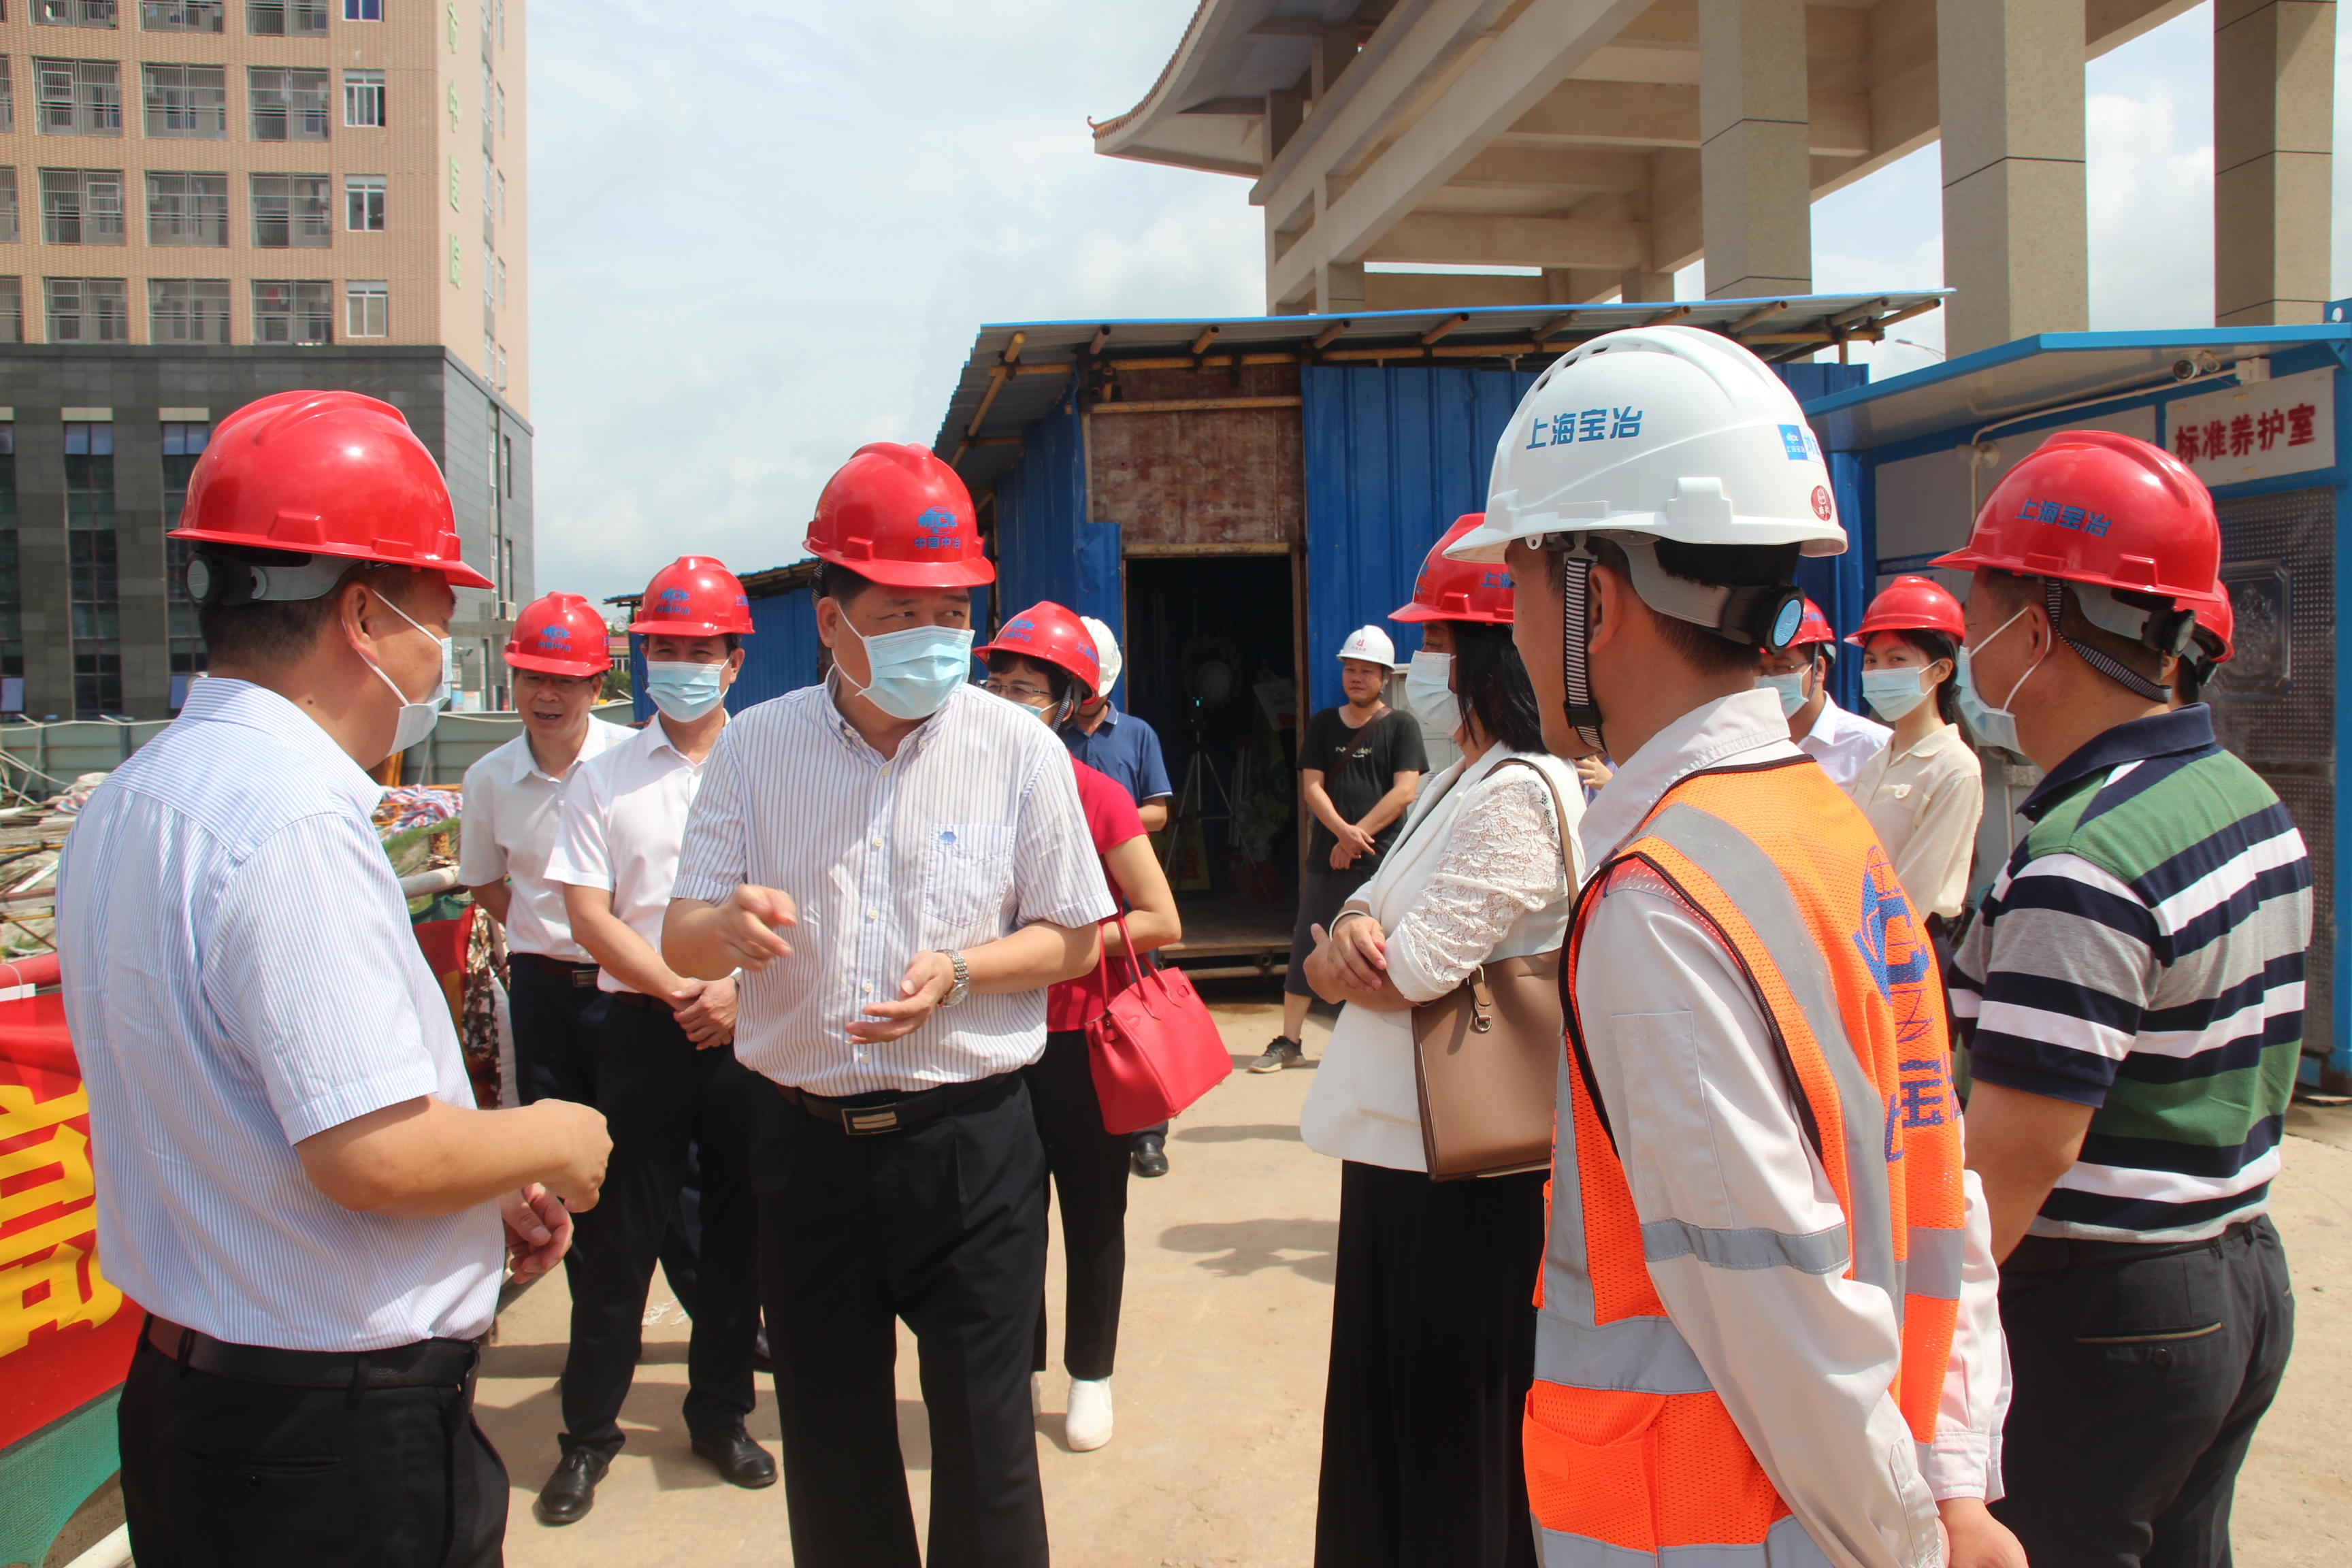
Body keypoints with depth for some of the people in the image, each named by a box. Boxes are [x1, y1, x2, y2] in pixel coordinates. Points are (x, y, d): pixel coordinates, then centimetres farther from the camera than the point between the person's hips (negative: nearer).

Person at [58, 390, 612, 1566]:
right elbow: (373, 1153, -28)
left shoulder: (126, 802, 8)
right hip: (343, 1436, -9)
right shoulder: (297, 824, -25)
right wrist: (549, 1141, -9)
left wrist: (486, 1191, 10)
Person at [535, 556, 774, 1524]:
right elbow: (591, 916, 0)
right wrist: (681, 993, -9)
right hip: (641, 1031, 0)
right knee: (620, 1235, 5)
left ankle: (720, 1412, 26)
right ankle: (589, 1433, 20)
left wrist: (740, 992, -12)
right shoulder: (603, 778, 5)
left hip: (752, 1031, 0)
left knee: (739, 1228, 9)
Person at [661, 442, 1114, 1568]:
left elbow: (1071, 937, 2)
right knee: (827, 1439, 16)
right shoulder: (756, 748, 1)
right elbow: (681, 941, 3)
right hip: (808, 1142, 2)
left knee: (984, 1439, 6)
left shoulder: (1018, 748, -3)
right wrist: (730, 924, -21)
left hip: (970, 1144, -2)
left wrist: (958, 972, -17)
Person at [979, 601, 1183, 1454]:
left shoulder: (1097, 797, -10)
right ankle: (1020, 1367, 30)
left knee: (1092, 1209, 9)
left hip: (1085, 1033, -3)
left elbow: (1161, 921, -10)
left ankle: (1090, 1376, 26)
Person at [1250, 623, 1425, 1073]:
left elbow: (1405, 791, -8)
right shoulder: (1323, 724, 11)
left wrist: (1357, 835, -12)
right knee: (1306, 945, 3)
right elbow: (1311, 786, 3)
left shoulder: (1401, 726, 2)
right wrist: (1343, 831, -14)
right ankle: (1289, 1042, 11)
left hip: (1383, 859, -3)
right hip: (1326, 856, 3)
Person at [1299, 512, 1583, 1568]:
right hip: (1404, 1157, 10)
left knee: (1456, 1445, 6)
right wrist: (1352, 933, -9)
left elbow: (1407, 974, -22)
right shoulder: (1457, 784, 13)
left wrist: (1335, 954, -1)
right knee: (1391, 1421, 21)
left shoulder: (1519, 796, -18)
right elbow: (1380, 941, 14)